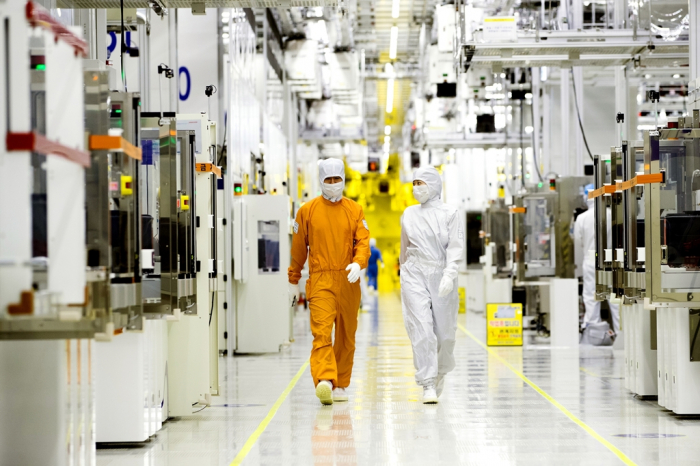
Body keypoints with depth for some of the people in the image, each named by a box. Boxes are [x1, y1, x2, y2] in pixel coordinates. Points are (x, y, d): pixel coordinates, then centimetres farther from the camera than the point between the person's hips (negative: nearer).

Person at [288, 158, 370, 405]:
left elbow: (363, 241, 1)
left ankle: (340, 385, 19)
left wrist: (358, 264, -19)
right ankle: (324, 380, -29)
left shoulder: (355, 210, 8)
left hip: (348, 281, 2)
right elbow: (298, 248, 10)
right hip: (320, 280, -2)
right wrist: (293, 281, 13)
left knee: (346, 336, 8)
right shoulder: (307, 211, 5)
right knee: (321, 332, -17)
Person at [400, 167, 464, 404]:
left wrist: (449, 274, -21)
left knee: (445, 332, 4)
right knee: (422, 330, -11)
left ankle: (440, 371, 34)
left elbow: (455, 247, -8)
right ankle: (428, 386, -10)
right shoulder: (409, 215, 9)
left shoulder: (449, 214, 0)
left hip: (441, 276, -1)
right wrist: (405, 272, 24)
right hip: (414, 276, 1)